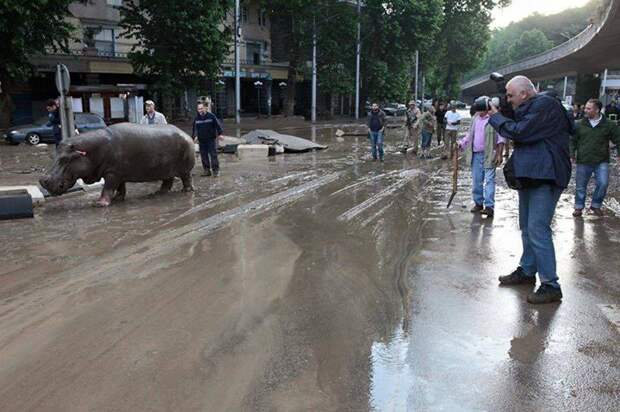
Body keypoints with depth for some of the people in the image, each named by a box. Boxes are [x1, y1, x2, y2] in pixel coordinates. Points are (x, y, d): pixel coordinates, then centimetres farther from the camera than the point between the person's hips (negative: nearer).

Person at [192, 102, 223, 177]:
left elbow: (217, 125, -2)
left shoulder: (211, 116, -5)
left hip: (211, 139, -4)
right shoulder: (197, 118, 8)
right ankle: (206, 170, 15)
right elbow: (194, 129, 17)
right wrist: (193, 138, 19)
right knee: (204, 156, 6)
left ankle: (216, 170, 0)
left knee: (213, 155, -6)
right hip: (201, 140, 4)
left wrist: (219, 134, -8)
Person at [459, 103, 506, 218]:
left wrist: (499, 154, -13)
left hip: (489, 155, -6)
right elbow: (469, 135, 21)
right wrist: (460, 144, 7)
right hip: (475, 154, 6)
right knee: (476, 181, 10)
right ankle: (478, 203, 21)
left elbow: (501, 138, -7)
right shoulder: (475, 118, 12)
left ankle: (489, 206, -9)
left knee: (489, 180, -8)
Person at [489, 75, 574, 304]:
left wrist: (495, 117, -7)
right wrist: (499, 116, 3)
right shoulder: (530, 107, 17)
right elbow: (519, 133, 17)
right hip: (530, 174, 11)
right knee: (527, 227, 17)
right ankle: (527, 271, 30)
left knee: (537, 229, -13)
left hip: (545, 176, -10)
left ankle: (550, 286, -6)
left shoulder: (545, 105, -15)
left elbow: (519, 132, -21)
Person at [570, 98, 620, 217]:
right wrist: (572, 153, -1)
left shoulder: (609, 125, 0)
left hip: (601, 162, -1)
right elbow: (573, 140, 11)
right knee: (580, 186, 6)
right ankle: (579, 207, 22)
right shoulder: (580, 124, 4)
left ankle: (596, 205, 11)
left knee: (603, 184, -11)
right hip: (583, 162, 1)